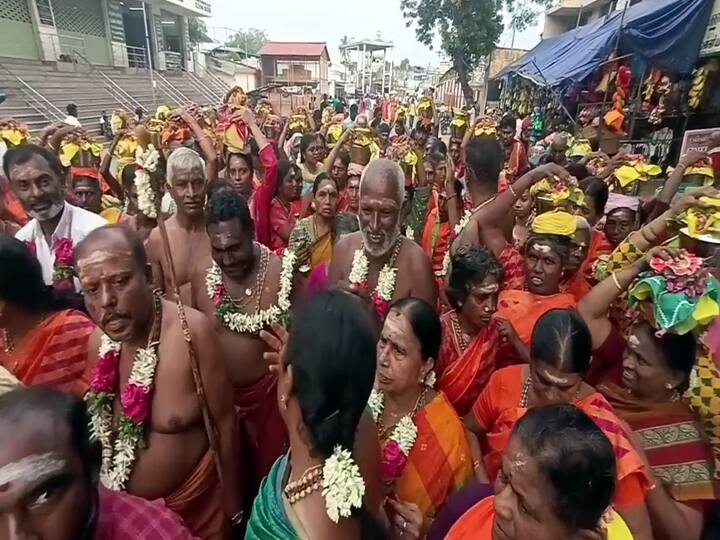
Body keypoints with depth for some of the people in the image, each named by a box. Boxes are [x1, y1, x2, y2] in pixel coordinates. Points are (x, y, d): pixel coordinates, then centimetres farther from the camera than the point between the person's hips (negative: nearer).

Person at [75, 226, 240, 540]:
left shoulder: (191, 331, -26)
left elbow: (224, 422, -17)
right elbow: (85, 429, 2)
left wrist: (232, 504, -8)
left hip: (194, 505, -3)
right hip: (117, 507, 4)